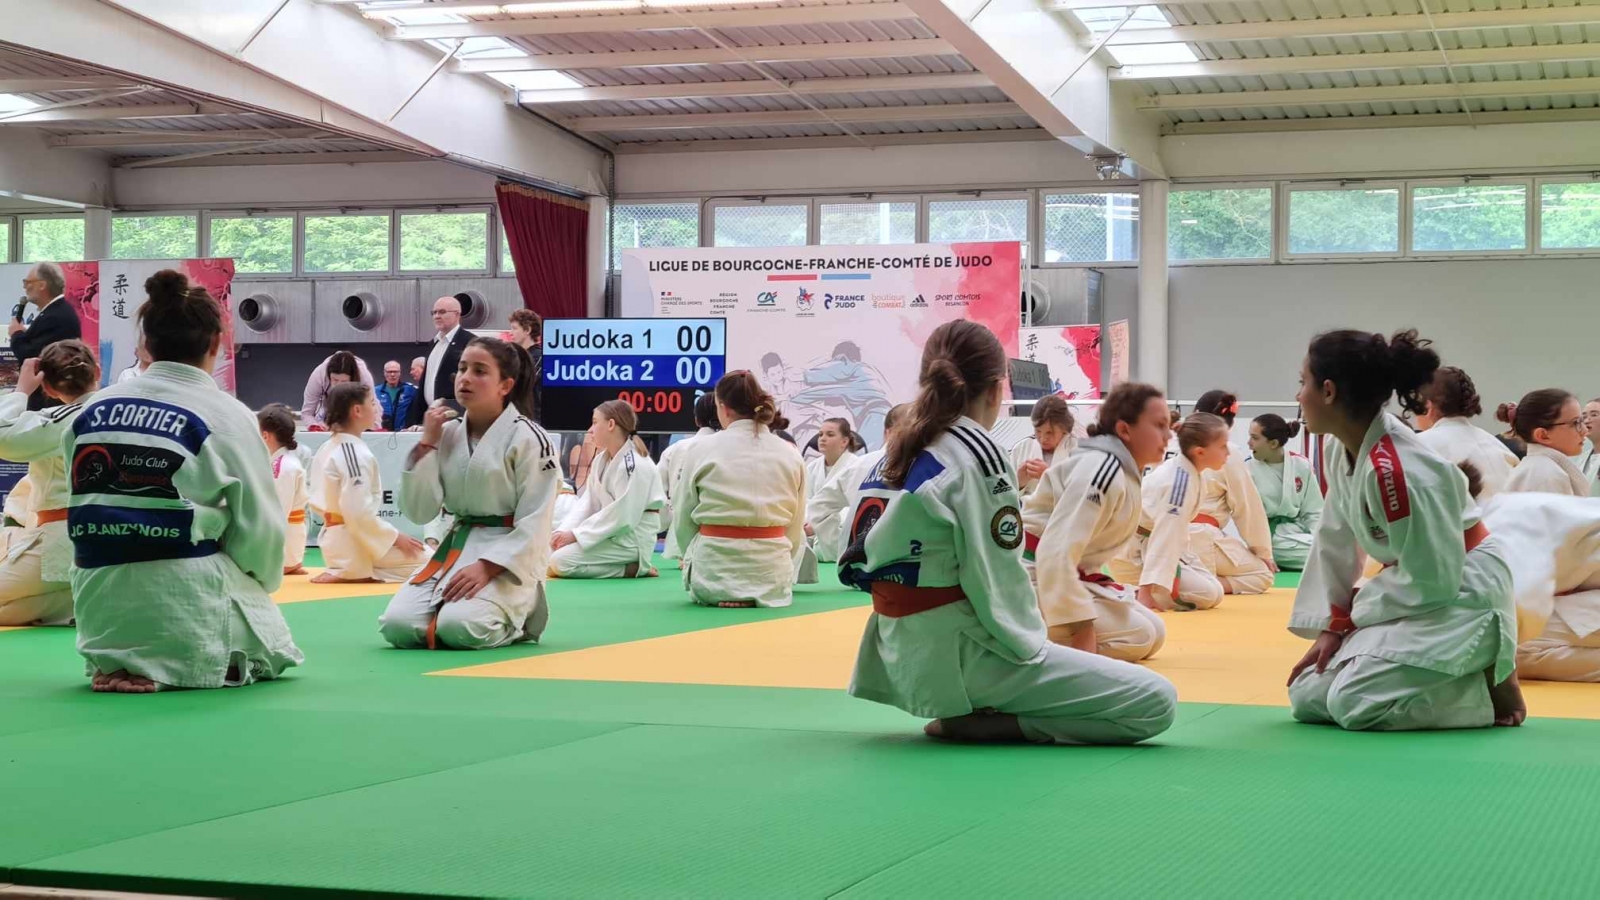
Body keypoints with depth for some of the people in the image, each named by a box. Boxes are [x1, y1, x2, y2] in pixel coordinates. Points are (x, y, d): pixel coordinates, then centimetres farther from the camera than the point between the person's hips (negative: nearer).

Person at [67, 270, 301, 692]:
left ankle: (118, 660, 7)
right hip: (185, 611, -5)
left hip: (100, 607, 5)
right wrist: (262, 580, 18)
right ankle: (168, 667, -3)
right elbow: (259, 527, -3)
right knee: (272, 648, 20)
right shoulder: (226, 415, -8)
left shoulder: (92, 410, 4)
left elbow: (85, 508, 8)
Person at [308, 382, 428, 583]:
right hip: (354, 543, -10)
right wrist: (395, 537, -15)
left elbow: (318, 503, 16)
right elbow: (359, 512, -26)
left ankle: (345, 570, 8)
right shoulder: (358, 455, -20)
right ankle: (348, 573, -8)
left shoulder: (325, 449, 10)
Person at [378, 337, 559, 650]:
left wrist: (487, 567, -22)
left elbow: (534, 524, -12)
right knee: (397, 626, -14)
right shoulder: (447, 434, 6)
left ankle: (517, 615, 4)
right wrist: (426, 445, -5)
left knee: (460, 628, -29)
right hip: (454, 548, 5)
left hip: (510, 556, -5)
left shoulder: (528, 439, -11)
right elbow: (418, 512, 1)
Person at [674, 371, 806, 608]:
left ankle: (723, 595, 2)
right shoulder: (789, 454, 0)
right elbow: (795, 526, 7)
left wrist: (692, 558, 20)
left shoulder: (705, 449, -6)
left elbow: (682, 518, 3)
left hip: (713, 569, 0)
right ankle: (756, 595, 3)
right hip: (771, 570, 1)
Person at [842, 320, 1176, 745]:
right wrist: (1032, 646, -3)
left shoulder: (893, 456, 7)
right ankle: (976, 722, -10)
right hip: (959, 658, -9)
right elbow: (996, 580, -18)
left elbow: (869, 557, 12)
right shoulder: (978, 455, -17)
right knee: (1156, 701, -9)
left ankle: (965, 710, 14)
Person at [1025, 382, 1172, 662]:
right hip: (1035, 579, -10)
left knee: (1153, 632, 10)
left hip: (1067, 576, 10)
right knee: (1138, 636, -15)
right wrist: (1081, 627, -30)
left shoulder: (1124, 471, 8)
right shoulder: (1103, 470, -23)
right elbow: (1056, 552, -31)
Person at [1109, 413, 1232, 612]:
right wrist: (1145, 591, -33)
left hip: (1144, 545, 10)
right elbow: (1164, 539, -31)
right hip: (1132, 554, -10)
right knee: (1208, 594, -16)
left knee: (1210, 585, 10)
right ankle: (1133, 597, -10)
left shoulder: (1181, 470, 2)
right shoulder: (1183, 480, -26)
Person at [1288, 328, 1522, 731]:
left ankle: (1490, 682, -3)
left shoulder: (1396, 471, -30)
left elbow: (1431, 582, -25)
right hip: (1414, 591, 9)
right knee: (1309, 698, 3)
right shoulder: (1341, 450, -2)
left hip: (1458, 597, -9)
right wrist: (1331, 626, 3)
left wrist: (1356, 606, -10)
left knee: (1355, 704, -24)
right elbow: (1334, 543, 7)